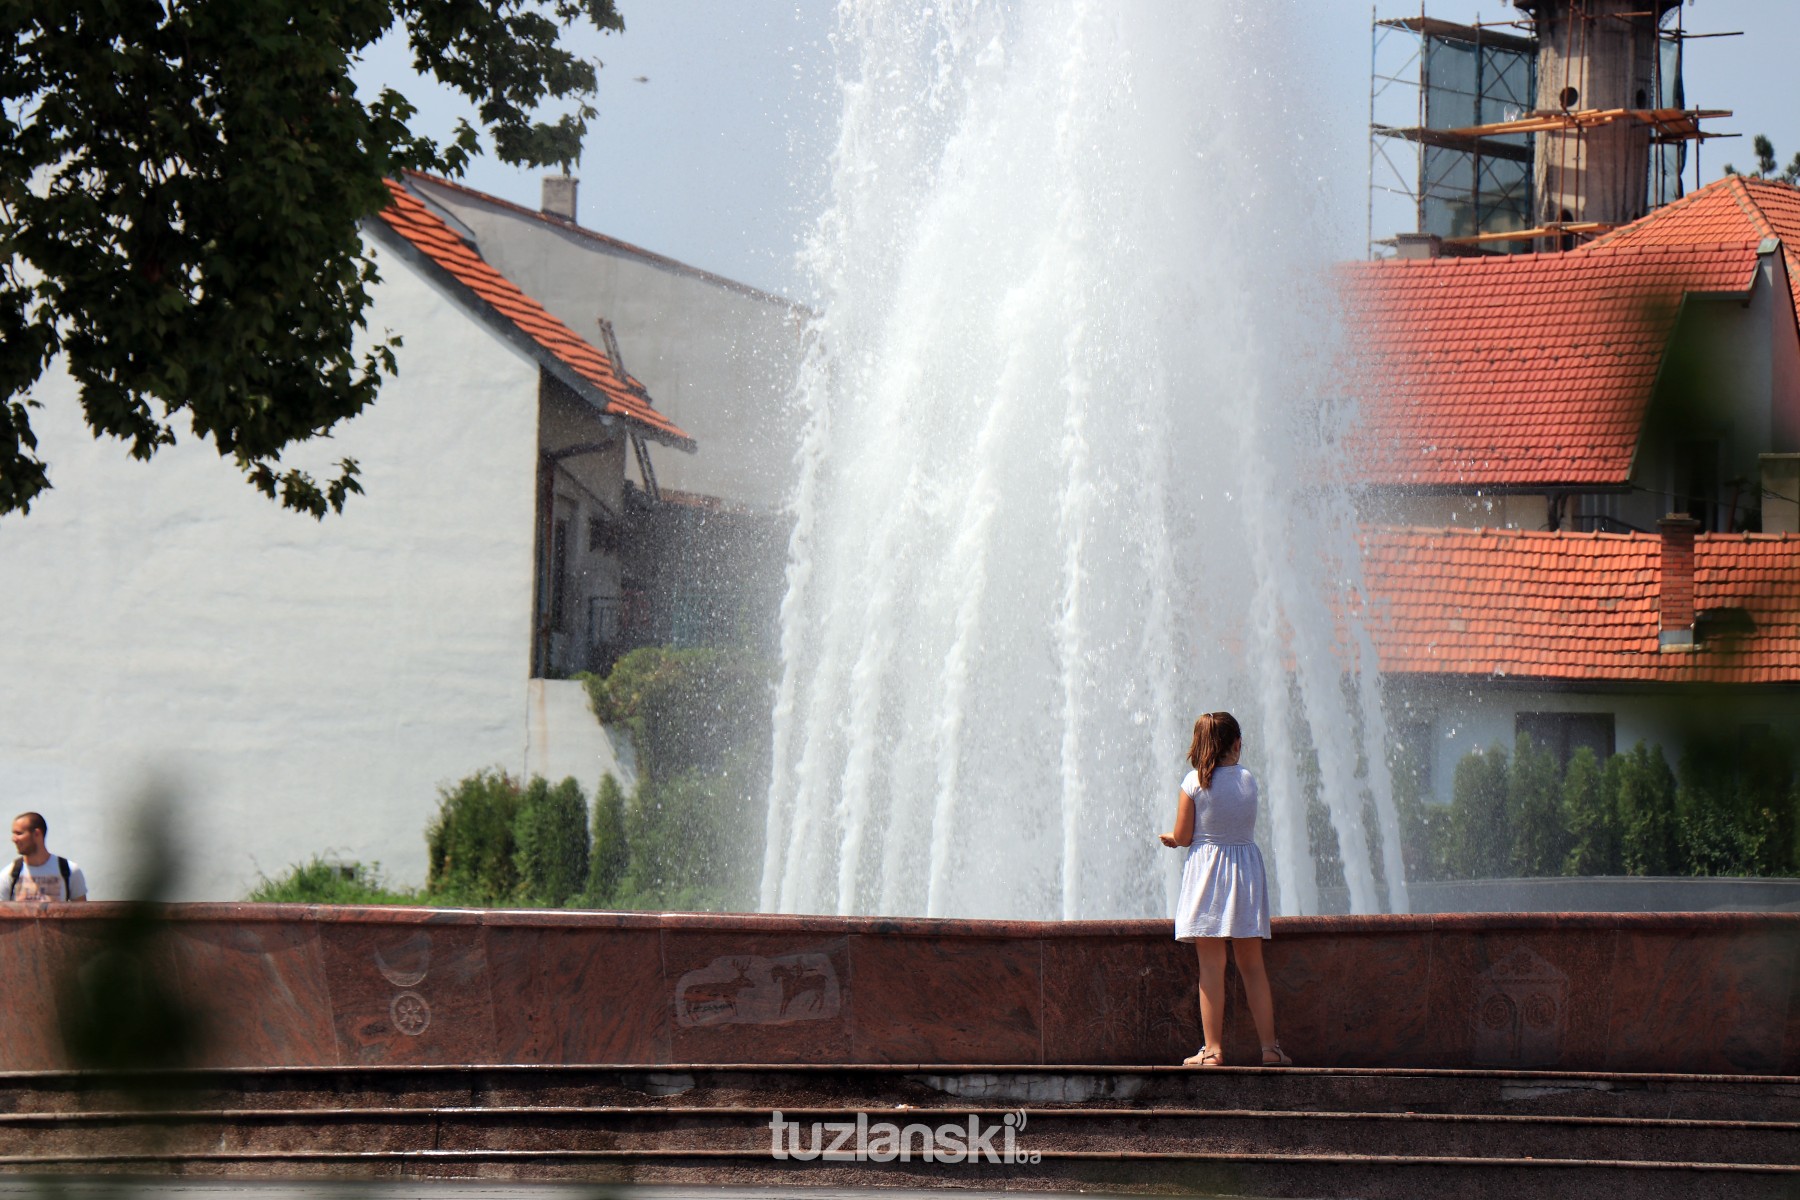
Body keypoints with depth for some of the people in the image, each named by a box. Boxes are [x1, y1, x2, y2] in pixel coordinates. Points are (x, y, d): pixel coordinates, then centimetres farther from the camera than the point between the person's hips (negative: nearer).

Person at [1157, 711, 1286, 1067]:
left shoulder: (1194, 782, -8)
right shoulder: (1249, 781, -1)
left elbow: (1183, 836, -7)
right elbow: (1246, 827, 5)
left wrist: (1170, 837, 16)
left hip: (1206, 871, -2)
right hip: (1246, 870, 2)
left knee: (1211, 966, -1)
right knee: (1252, 965, 9)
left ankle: (1213, 1048, -4)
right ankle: (1270, 1046, 7)